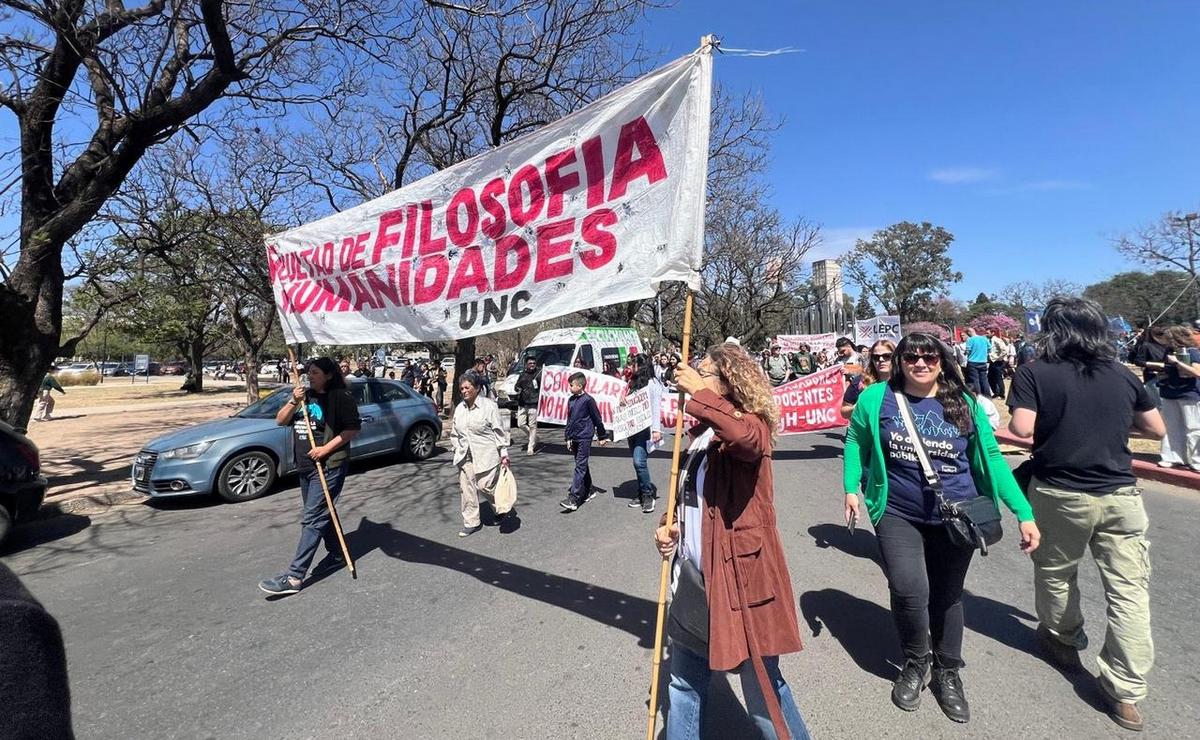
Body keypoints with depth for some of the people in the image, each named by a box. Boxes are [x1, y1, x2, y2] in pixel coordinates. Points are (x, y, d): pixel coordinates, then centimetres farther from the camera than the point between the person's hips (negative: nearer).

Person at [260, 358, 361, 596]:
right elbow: (280, 421, 9)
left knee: (312, 519, -7)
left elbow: (353, 429, -14)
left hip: (329, 467, -8)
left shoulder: (341, 397, -11)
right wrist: (293, 401, -8)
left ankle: (293, 577, -6)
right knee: (322, 514, 18)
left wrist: (326, 449, -19)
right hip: (305, 467, 8)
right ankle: (336, 556, 33)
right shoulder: (305, 395, 12)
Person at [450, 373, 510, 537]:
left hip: (486, 455, -5)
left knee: (485, 485, -4)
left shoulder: (489, 405, -9)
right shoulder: (459, 408, 8)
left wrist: (504, 453, -10)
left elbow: (499, 431, -8)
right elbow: (455, 433, 20)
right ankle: (471, 522, 18)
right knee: (467, 488, 5)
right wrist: (458, 449, 11)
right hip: (465, 456, 5)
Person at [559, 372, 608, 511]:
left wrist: (601, 437, 0)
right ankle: (589, 491, 31)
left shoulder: (588, 400, -11)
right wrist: (568, 438, 16)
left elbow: (597, 419, -6)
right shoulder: (571, 400, 10)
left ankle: (573, 499, -12)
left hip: (584, 438, -8)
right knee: (582, 466, 16)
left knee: (580, 467, -9)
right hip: (575, 438, 8)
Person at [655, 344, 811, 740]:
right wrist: (670, 526, 2)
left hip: (739, 576, -8)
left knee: (761, 687, 8)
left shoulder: (751, 425, -13)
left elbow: (745, 437, -40)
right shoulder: (702, 433, 12)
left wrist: (698, 391, -28)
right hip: (694, 577, 8)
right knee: (684, 683, 21)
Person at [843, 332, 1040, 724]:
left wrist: (1024, 513, -1)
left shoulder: (964, 404, -2)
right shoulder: (877, 398, -6)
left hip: (956, 517, 2)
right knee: (909, 590, -14)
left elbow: (992, 457, 3)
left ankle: (948, 672, 41)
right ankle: (915, 663, 18)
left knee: (948, 595, 15)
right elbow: (856, 441, 5)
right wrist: (851, 487, -4)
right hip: (898, 515, -2)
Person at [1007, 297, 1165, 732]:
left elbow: (1021, 430, -17)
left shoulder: (1034, 374, -9)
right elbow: (1157, 429, 14)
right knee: (1130, 592, 8)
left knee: (1055, 573, 20)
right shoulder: (1123, 376, 4)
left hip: (1059, 494, -2)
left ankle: (1063, 642, 41)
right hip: (1120, 495, 3)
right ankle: (1126, 694, 11)